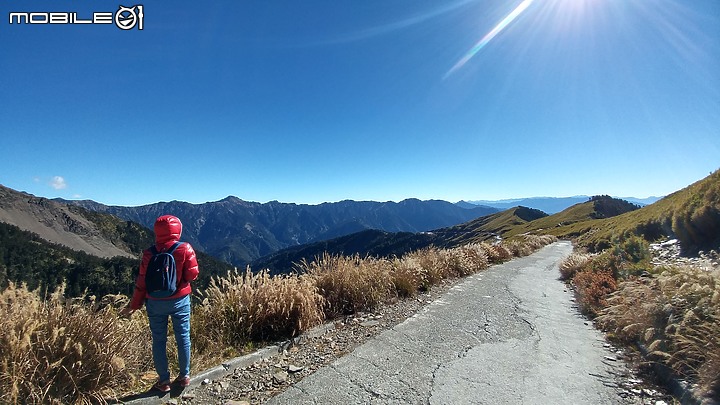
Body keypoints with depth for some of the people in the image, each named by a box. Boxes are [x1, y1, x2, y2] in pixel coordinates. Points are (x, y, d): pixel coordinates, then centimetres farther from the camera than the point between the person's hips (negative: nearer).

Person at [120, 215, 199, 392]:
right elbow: (192, 274, -12)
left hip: (156, 303, 1)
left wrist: (134, 305, 9)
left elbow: (141, 282, -3)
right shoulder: (185, 249, -12)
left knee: (159, 340, 13)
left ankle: (164, 381, 22)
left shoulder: (149, 253, -7)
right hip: (179, 300, -1)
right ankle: (184, 376, 23)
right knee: (183, 337, 11)